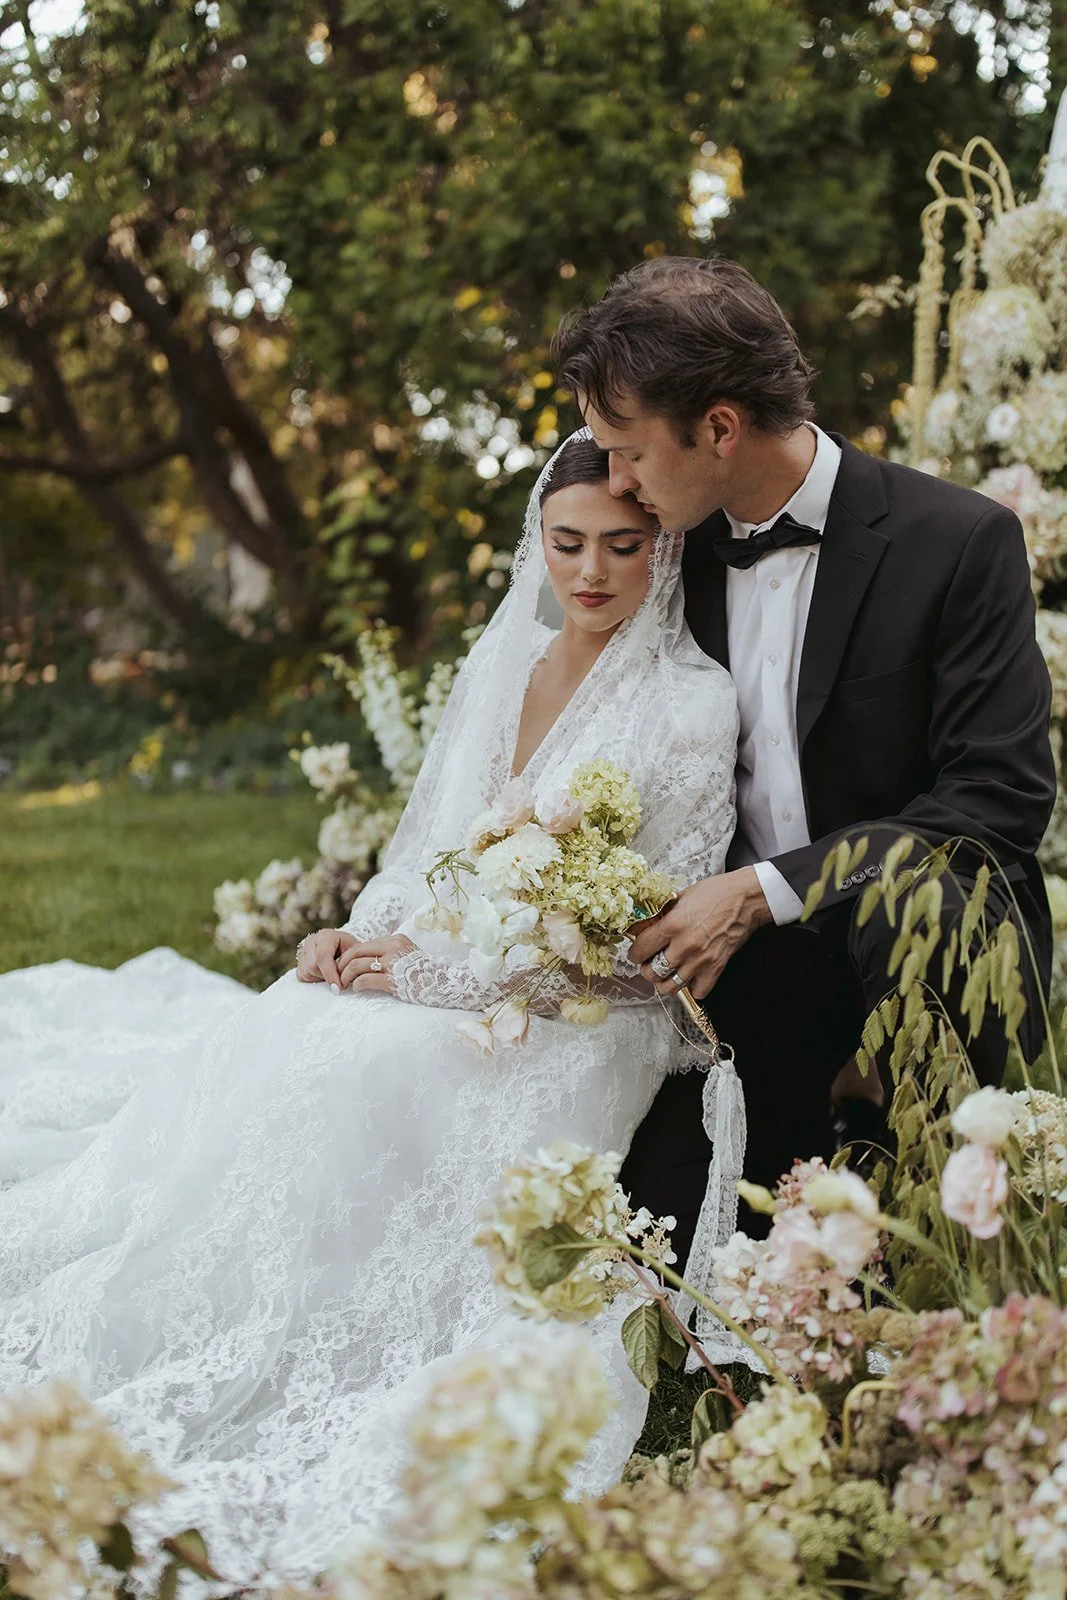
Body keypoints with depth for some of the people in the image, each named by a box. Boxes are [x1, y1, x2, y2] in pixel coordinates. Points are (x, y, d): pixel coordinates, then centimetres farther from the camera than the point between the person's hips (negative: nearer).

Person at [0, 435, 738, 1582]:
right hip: (418, 981, 6)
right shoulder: (500, 668, 13)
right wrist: (366, 938, -4)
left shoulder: (691, 702, -8)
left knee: (340, 1070, -30)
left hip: (567, 1026, -6)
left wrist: (439, 973, -15)